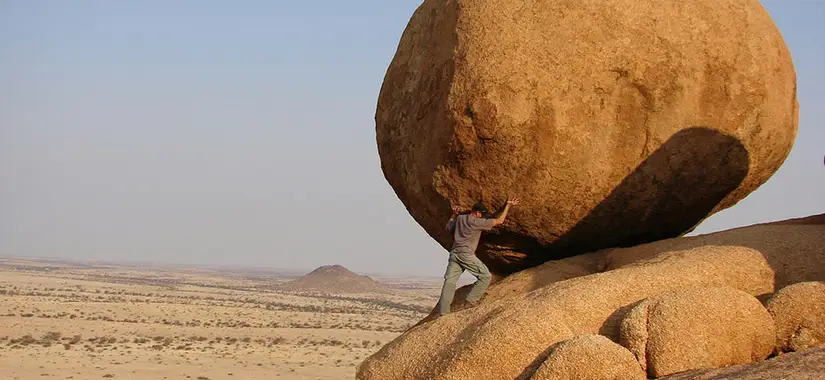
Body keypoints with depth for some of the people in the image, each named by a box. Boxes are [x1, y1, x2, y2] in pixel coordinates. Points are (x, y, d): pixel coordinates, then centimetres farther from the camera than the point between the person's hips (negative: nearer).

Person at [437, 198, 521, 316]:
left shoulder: (460, 218, 14)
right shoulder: (477, 222, -5)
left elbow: (449, 228, 31)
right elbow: (499, 221, -3)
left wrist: (454, 215, 32)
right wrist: (508, 206, 5)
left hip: (454, 253, 7)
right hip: (466, 254, -7)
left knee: (449, 281, 1)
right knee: (485, 276, 2)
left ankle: (443, 312, -6)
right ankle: (471, 301, -4)